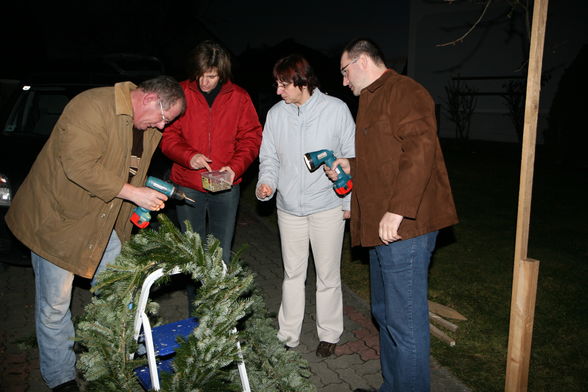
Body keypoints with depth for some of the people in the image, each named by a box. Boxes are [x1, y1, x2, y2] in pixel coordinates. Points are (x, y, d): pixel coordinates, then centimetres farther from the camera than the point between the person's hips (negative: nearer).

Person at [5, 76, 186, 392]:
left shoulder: (150, 128, 4)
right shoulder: (93, 106, -24)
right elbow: (79, 166, -31)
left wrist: (142, 202, 1)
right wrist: (133, 193, -28)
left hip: (104, 220, 8)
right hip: (58, 215, -8)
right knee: (55, 304, 3)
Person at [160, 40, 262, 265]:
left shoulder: (239, 97, 0)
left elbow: (251, 137, 0)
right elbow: (167, 135, -1)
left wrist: (236, 167, -16)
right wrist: (188, 156, -20)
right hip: (187, 185, 0)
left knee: (221, 254, 10)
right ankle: (192, 283, 30)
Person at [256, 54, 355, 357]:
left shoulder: (336, 110, -8)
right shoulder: (275, 114, 1)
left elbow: (351, 157, -2)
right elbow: (269, 157, 8)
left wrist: (349, 200, -2)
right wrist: (266, 182, -12)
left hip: (327, 206, -3)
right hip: (289, 207, 3)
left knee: (328, 275, 10)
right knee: (292, 273, 14)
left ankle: (329, 334, 28)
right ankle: (288, 335, 28)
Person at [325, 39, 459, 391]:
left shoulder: (404, 91, -9)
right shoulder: (374, 99, 23)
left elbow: (420, 150, -22)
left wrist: (397, 210, -26)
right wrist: (351, 166, 16)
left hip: (403, 226, -11)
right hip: (381, 227, 11)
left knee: (406, 322, -3)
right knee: (385, 313, 20)